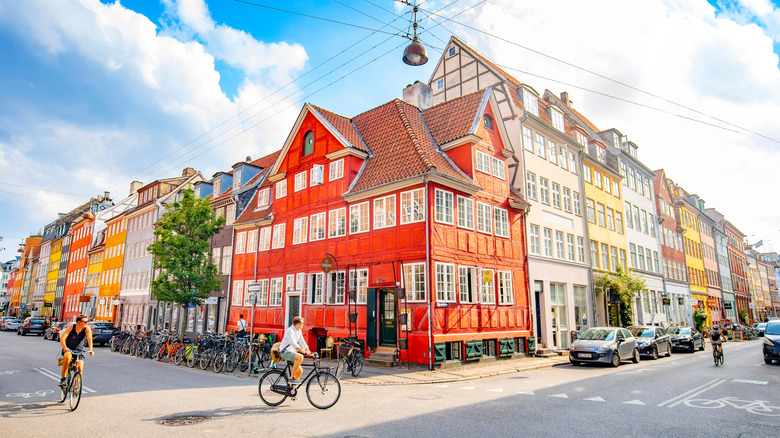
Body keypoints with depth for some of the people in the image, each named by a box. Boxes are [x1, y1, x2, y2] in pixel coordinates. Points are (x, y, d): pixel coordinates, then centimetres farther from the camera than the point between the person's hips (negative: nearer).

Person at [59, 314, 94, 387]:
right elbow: (62, 338, -21)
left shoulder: (87, 328, -11)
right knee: (68, 356, -37)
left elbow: (89, 339, -22)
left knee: (80, 368, -19)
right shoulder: (71, 327, -13)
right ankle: (63, 379, -27)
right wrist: (65, 348, -39)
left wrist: (90, 350, -37)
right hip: (68, 349, -1)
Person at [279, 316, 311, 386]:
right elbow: (293, 343, -30)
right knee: (300, 357, -32)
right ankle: (292, 378, -23)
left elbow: (302, 342, 9)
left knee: (300, 371, 2)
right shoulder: (289, 331, -19)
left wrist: (308, 351, -3)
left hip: (291, 352, 9)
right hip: (285, 352, -9)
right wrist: (303, 351, -35)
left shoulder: (299, 331, 9)